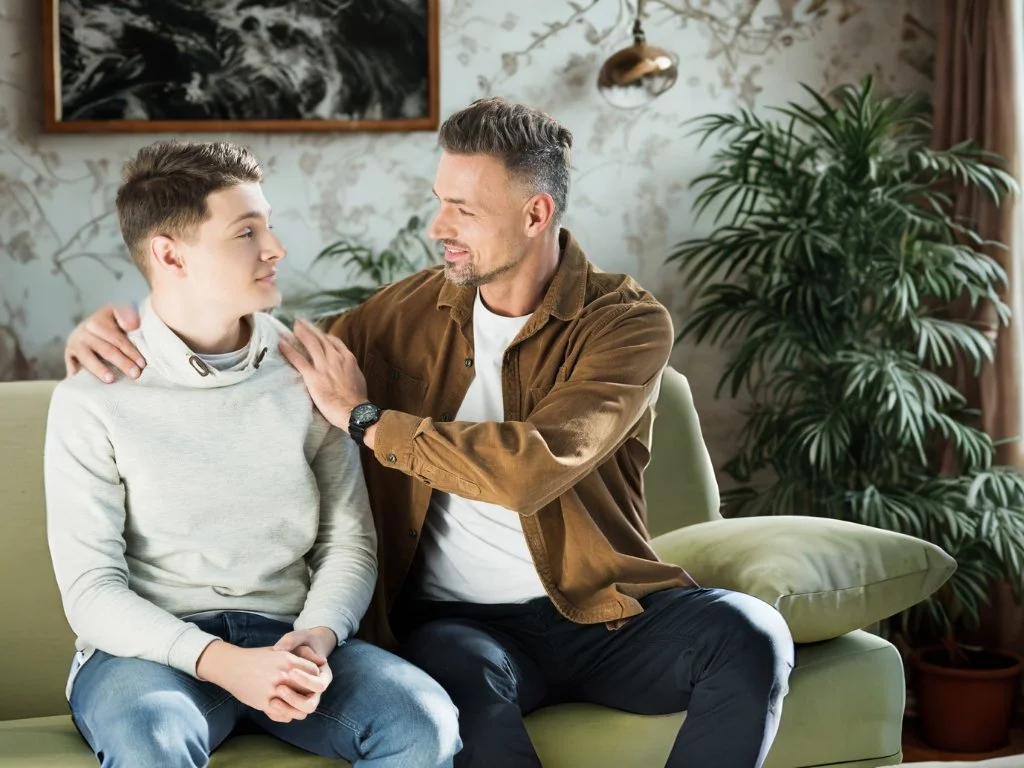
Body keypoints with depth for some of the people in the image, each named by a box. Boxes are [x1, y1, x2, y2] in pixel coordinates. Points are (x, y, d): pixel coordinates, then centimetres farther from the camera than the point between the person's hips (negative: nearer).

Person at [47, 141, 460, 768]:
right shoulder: (94, 398, -3)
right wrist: (221, 663, -21)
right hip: (153, 646, -3)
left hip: (289, 637, 3)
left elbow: (350, 542, 8)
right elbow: (92, 590, -6)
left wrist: (316, 637, -13)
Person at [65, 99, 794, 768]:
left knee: (748, 635, -30)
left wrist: (366, 419, -14)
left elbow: (534, 466, -23)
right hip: (460, 618, 1)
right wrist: (127, 332, 2)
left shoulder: (627, 322, -6)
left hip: (600, 611, -1)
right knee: (467, 688, -36)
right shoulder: (412, 311, 6)